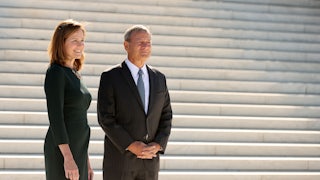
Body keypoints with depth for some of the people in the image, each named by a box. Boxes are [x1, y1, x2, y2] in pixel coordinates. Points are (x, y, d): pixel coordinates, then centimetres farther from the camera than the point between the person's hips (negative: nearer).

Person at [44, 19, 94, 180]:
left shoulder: (74, 74, 17)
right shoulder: (55, 73, -9)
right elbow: (55, 116, -17)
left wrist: (86, 161, 20)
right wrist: (68, 157, -24)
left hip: (78, 150, 9)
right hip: (63, 151, -9)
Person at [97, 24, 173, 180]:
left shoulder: (159, 78, 10)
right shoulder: (110, 77, -5)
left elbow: (166, 117, 9)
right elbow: (105, 119, -11)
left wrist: (157, 145, -9)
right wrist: (132, 146, -19)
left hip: (150, 160, 4)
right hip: (119, 158, -4)